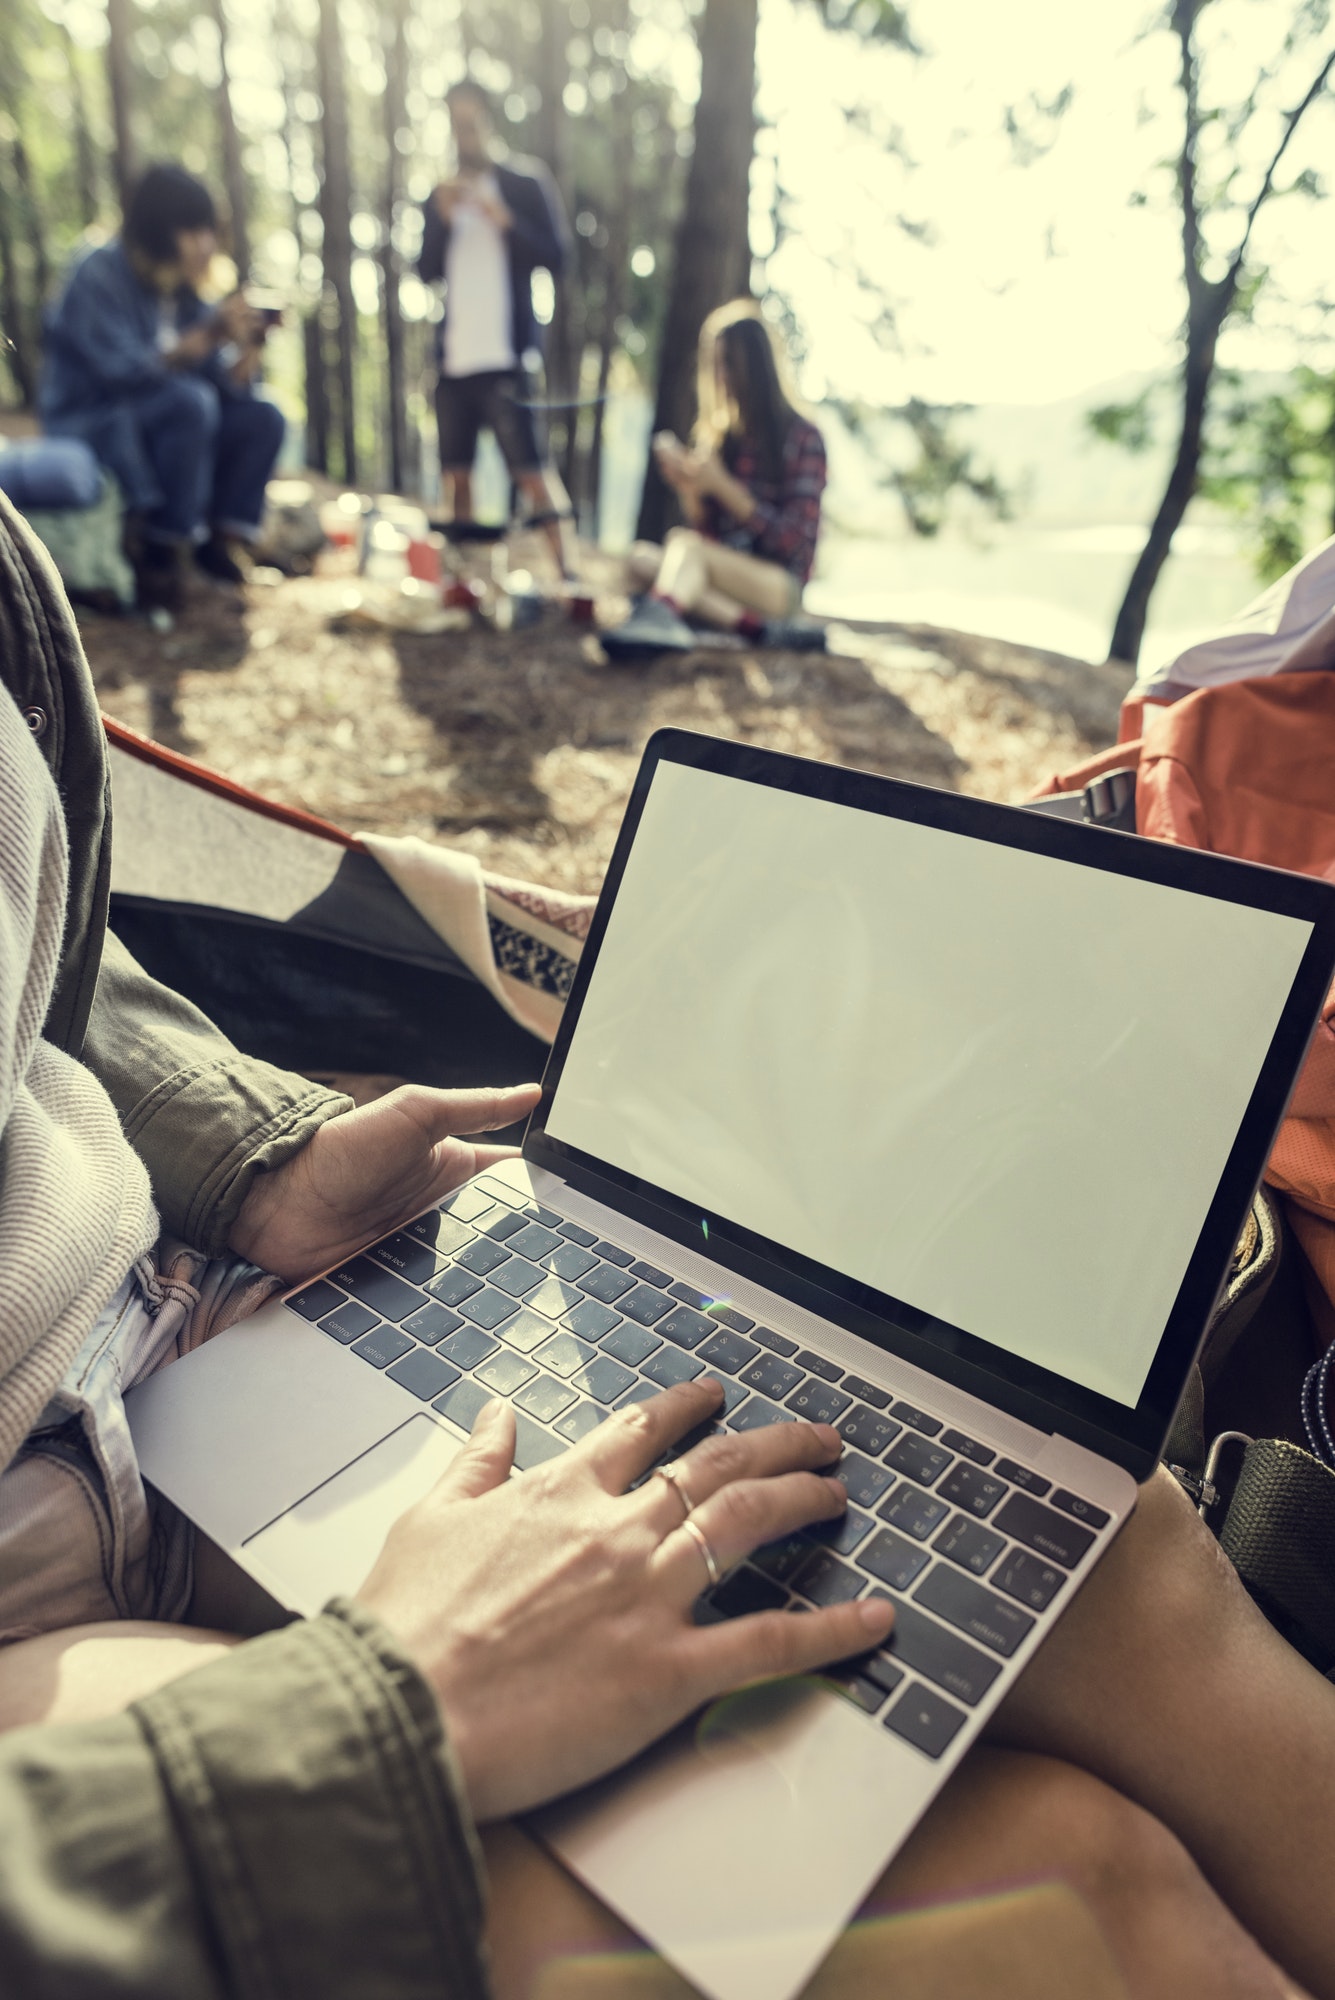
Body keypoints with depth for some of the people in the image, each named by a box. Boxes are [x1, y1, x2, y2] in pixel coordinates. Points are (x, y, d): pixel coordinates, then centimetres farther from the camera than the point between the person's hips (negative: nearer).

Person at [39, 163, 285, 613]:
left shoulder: (184, 288, 5)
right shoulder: (100, 275, -14)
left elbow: (227, 384, 0)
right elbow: (121, 369, -27)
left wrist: (249, 344, -20)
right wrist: (206, 335, -33)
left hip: (162, 421, 7)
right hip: (89, 425, -7)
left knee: (263, 419, -9)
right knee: (189, 400, -33)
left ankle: (222, 538, -5)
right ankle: (159, 555, -28)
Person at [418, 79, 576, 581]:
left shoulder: (526, 184, 7)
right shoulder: (440, 195, 18)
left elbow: (554, 256, -2)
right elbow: (427, 272, 10)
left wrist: (504, 221, -15)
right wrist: (443, 218, -5)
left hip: (504, 353, -5)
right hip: (452, 355, 5)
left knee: (527, 465, -14)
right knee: (455, 469, 5)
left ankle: (564, 569, -15)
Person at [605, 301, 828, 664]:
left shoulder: (802, 437, -2)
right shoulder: (716, 432, 12)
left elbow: (792, 541, -8)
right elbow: (707, 532, 12)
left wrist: (722, 485, -14)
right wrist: (688, 491, -9)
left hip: (779, 584, -5)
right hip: (727, 576, 5)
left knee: (684, 543, -29)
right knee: (642, 557, -20)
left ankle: (658, 619, -62)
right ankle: (758, 628, -31)